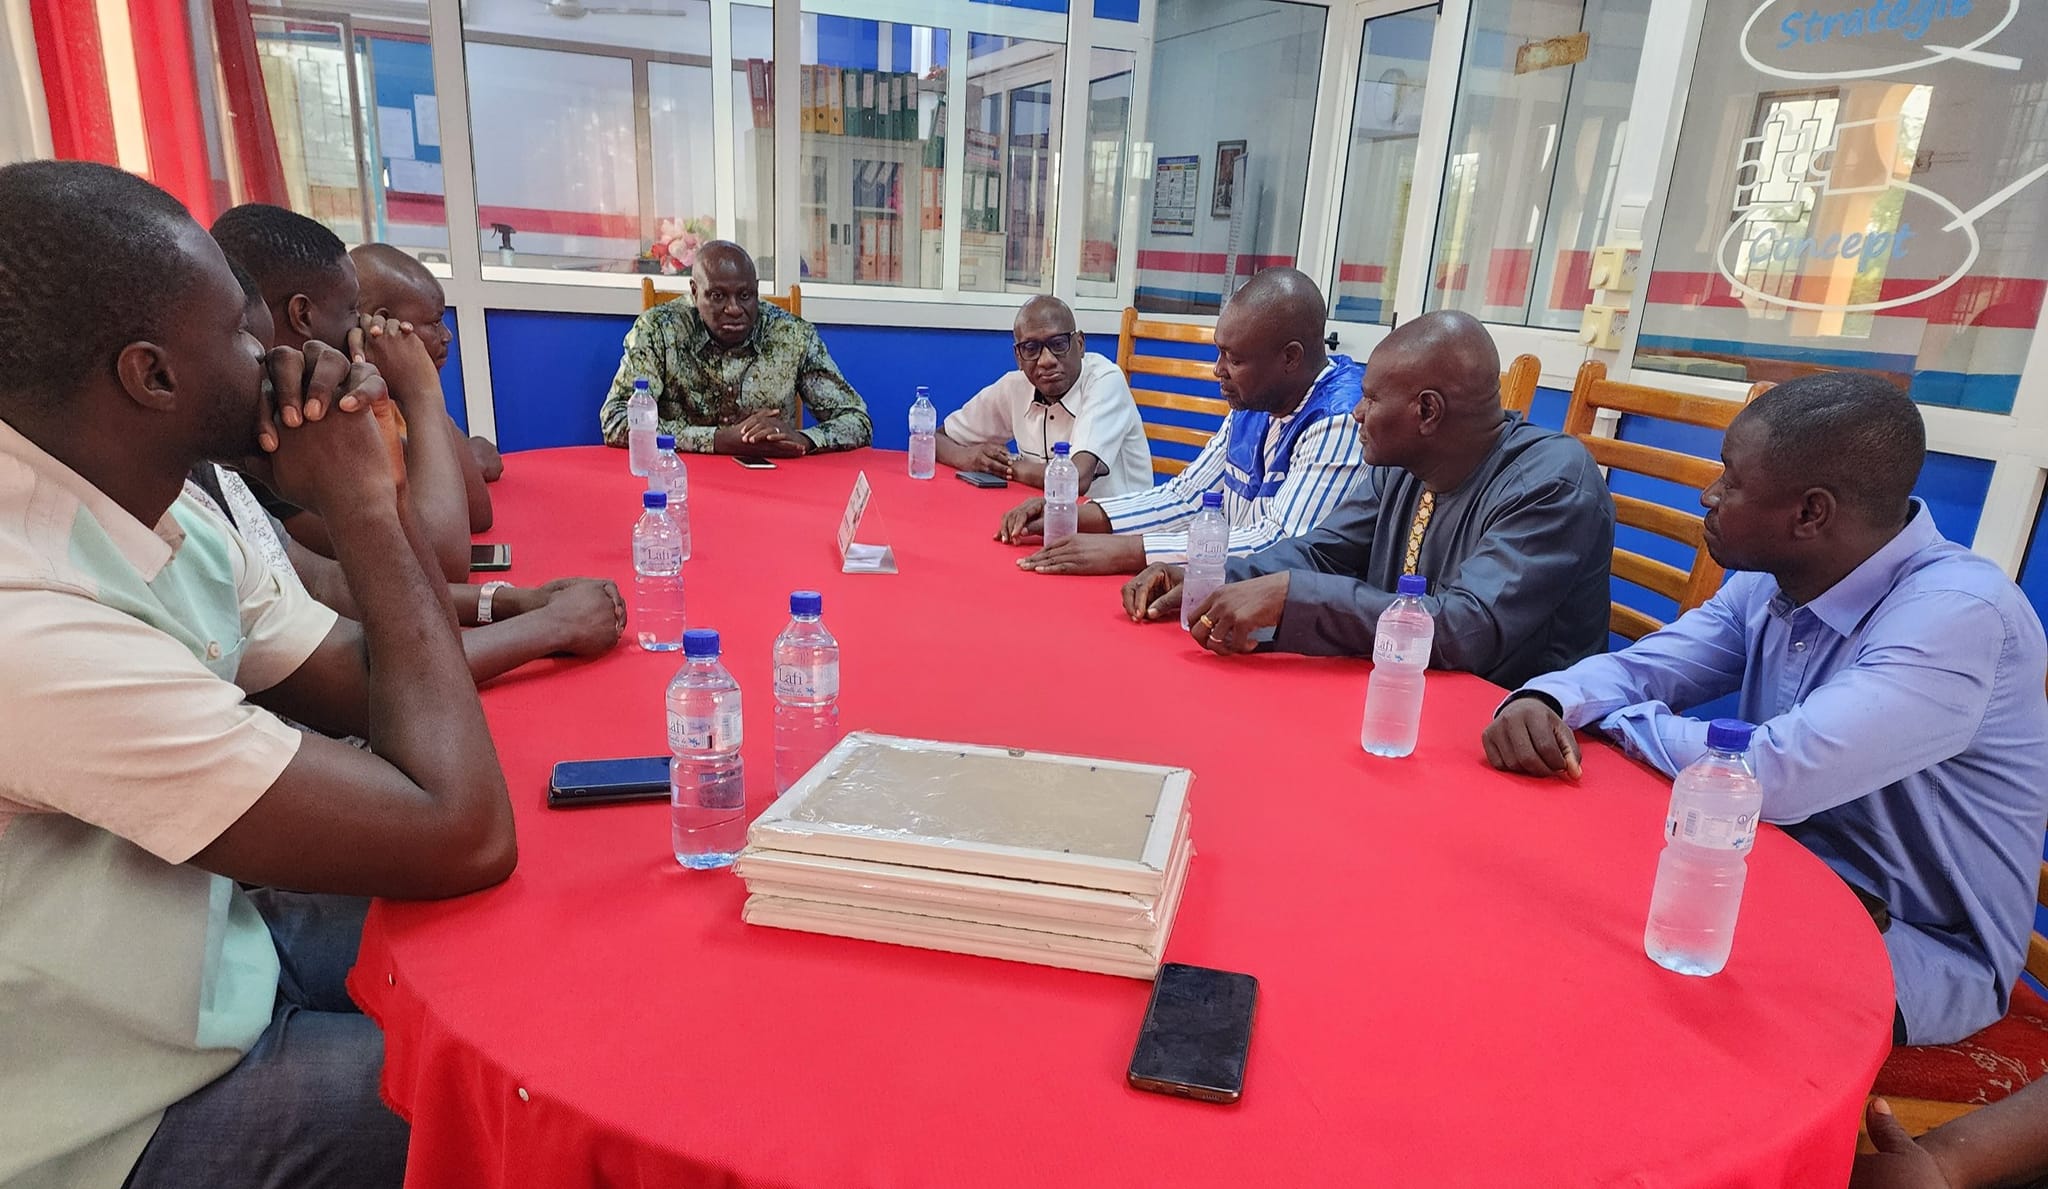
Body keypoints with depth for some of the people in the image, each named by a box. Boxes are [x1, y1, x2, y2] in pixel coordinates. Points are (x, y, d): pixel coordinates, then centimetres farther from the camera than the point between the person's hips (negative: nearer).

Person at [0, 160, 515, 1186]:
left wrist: (366, 484, -13)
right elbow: (463, 839, -32)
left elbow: (388, 689, 2)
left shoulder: (154, 519, -5)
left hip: (212, 943, 8)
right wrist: (360, 507, -24)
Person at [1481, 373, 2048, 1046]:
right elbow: (1639, 667, -1)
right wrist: (1546, 701, -26)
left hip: (1928, 950, -6)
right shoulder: (1773, 583, -3)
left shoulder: (1959, 613, -27)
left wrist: (1615, 718, -18)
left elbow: (1774, 777, -36)